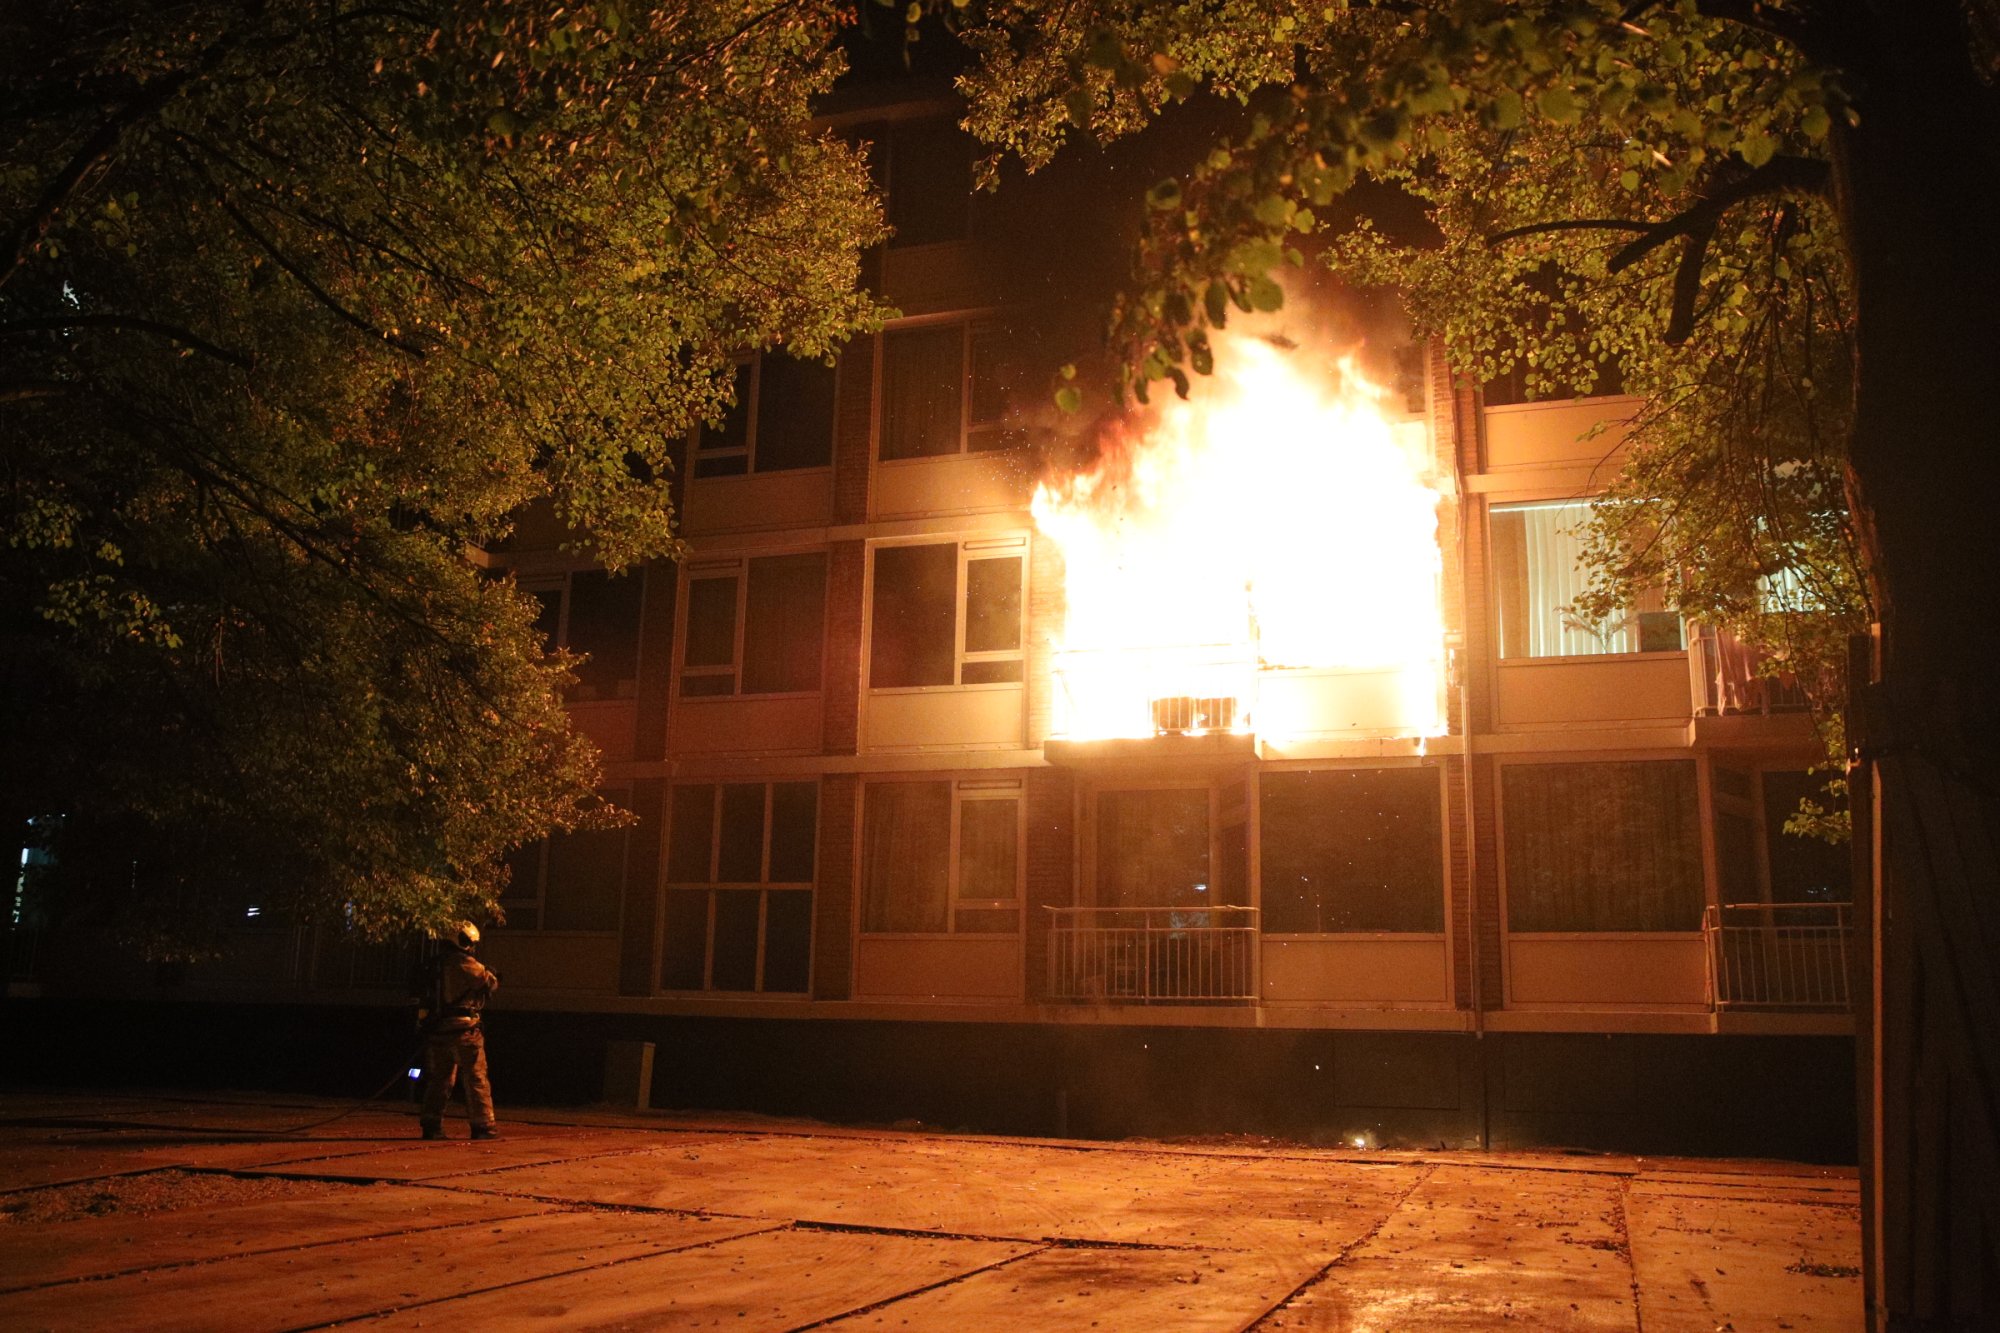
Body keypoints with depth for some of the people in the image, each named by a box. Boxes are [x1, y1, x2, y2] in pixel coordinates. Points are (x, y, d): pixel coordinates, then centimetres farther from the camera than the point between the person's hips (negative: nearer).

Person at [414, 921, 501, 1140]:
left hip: (437, 1029, 7)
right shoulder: (465, 964, -12)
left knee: (439, 1078, 13)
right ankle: (483, 1125, 1)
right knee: (476, 1079, 0)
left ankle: (431, 1124, 10)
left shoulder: (436, 965, 12)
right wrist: (492, 976, 17)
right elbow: (489, 982, -6)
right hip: (462, 1030, -7)